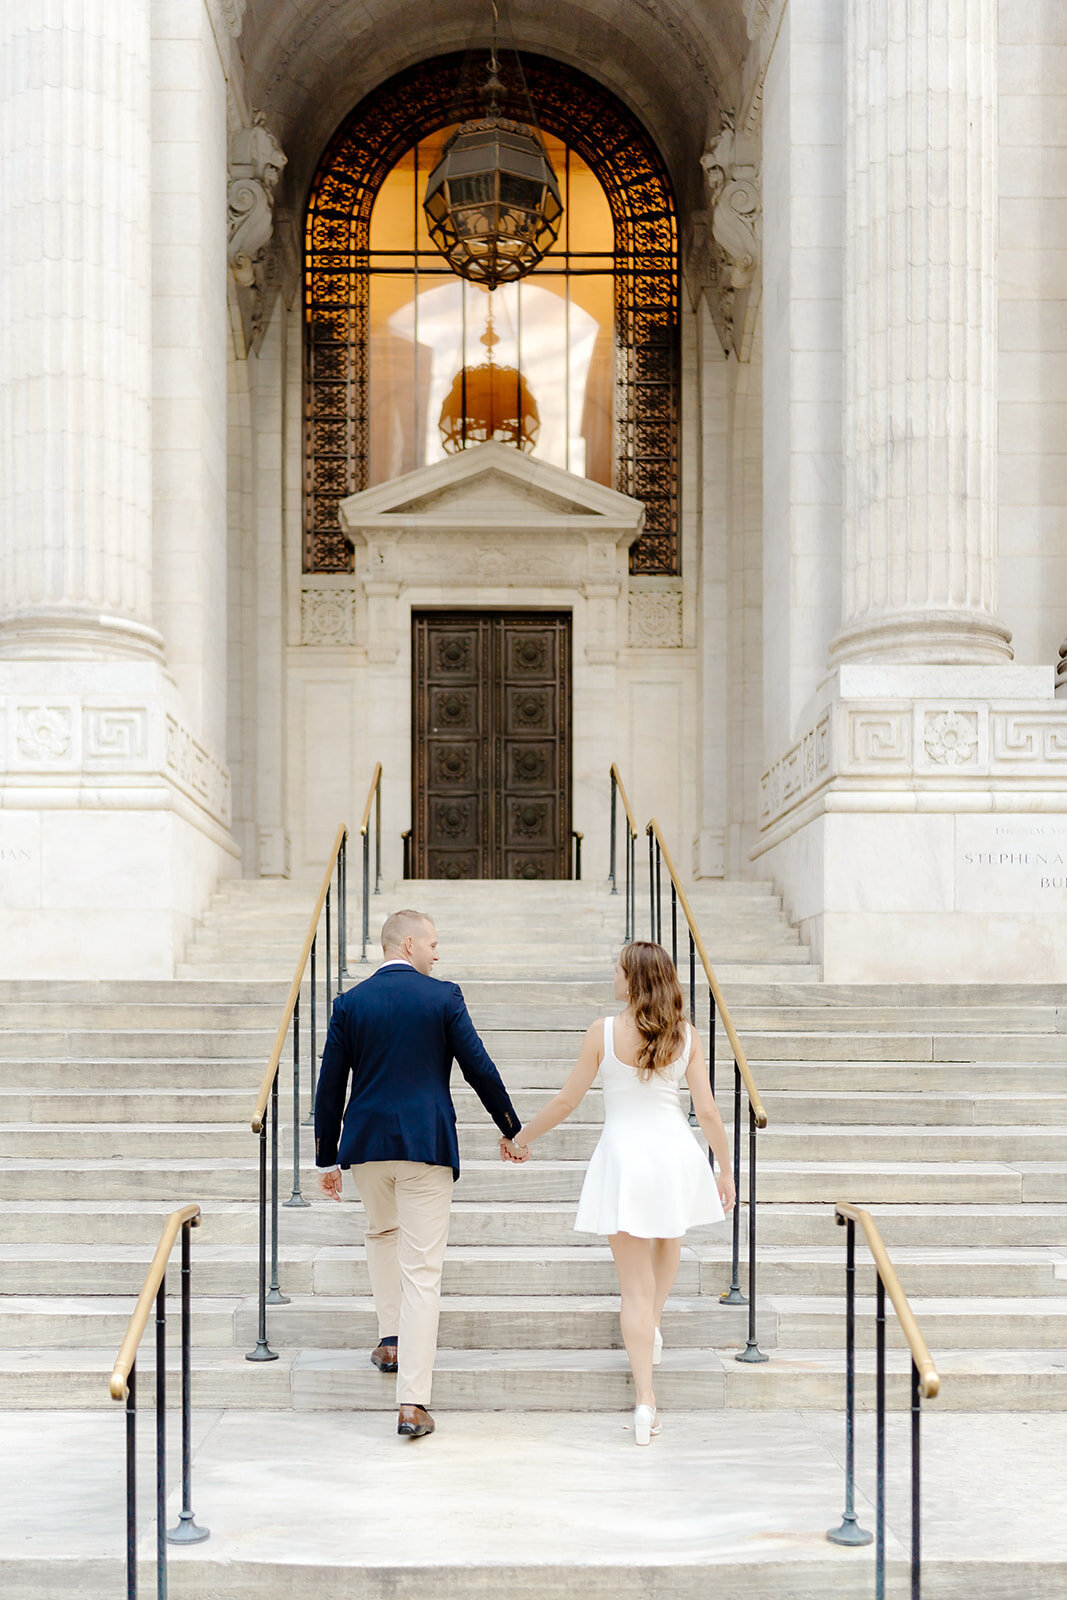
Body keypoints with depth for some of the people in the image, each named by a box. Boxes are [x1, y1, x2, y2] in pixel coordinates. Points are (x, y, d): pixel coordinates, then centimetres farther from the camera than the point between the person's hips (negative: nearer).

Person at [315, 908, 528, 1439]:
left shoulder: (350, 1002, 3)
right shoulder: (443, 997, -3)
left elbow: (330, 1086, 5)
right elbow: (480, 1069, -2)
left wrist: (327, 1160, 13)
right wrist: (511, 1130, 11)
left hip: (367, 1142, 3)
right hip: (427, 1145, -3)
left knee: (381, 1232, 32)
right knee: (422, 1271, -2)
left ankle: (390, 1341, 29)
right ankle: (413, 1403, -6)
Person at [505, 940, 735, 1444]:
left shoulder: (604, 1031, -8)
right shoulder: (686, 1035, -2)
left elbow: (566, 1101, -3)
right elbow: (707, 1110, -1)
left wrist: (522, 1137, 13)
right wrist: (725, 1170, 10)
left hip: (623, 1155, -2)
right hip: (676, 1151, 2)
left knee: (635, 1286, 3)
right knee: (669, 1237, 37)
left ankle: (645, 1399, -2)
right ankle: (653, 1327, 39)